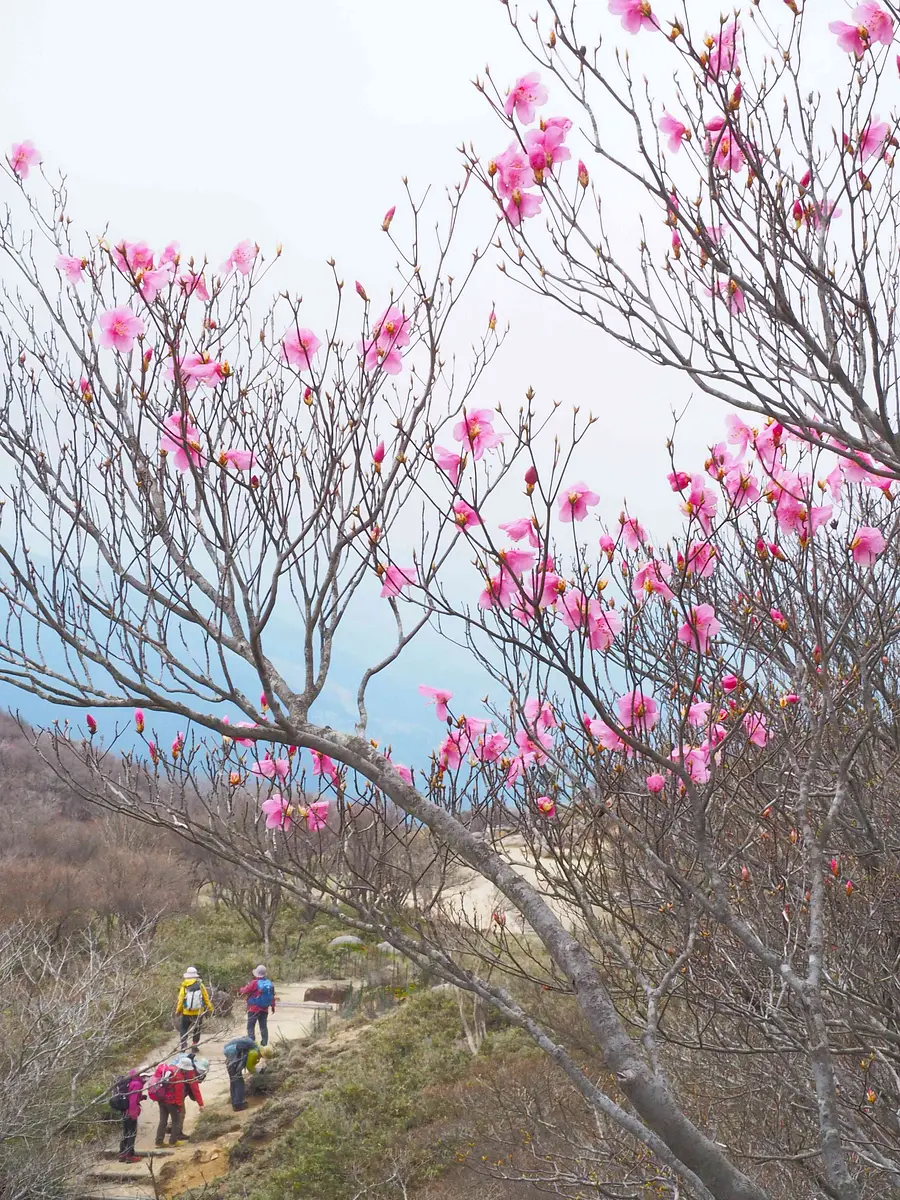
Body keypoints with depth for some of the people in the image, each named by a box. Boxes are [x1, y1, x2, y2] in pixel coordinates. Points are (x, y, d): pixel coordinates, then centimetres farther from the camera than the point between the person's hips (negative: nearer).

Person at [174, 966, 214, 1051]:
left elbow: (180, 1000, -9)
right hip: (198, 1013, 1)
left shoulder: (184, 986, -9)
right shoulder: (200, 985, -6)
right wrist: (209, 1008, 9)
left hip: (186, 1013, -1)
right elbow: (206, 998, -2)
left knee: (183, 1029, 12)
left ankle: (183, 1044, -4)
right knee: (197, 1030, 16)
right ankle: (195, 1046, 15)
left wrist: (178, 1011, 2)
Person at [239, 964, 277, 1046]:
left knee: (250, 1026, -1)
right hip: (265, 1009, 6)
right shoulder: (270, 983, 1)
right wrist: (273, 1006, 19)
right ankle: (264, 1043, 13)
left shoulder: (254, 983, -16)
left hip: (254, 1009, -6)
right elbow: (272, 996, 8)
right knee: (263, 1026, 13)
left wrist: (240, 990, 15)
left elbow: (245, 991, -7)